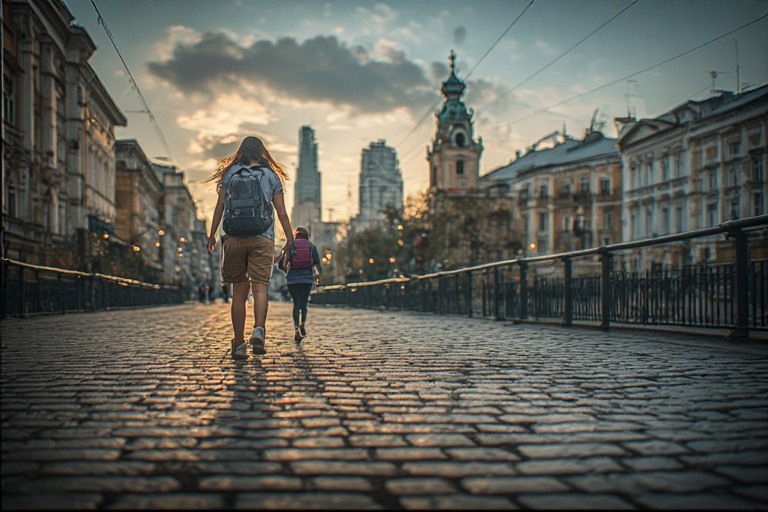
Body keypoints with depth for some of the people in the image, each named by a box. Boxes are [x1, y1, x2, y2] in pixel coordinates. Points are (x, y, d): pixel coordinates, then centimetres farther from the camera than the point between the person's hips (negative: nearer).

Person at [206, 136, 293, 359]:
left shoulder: (231, 173, 11)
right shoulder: (271, 175, 10)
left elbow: (220, 205, 5)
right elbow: (281, 212, 7)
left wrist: (212, 234, 9)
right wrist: (290, 240, 13)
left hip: (234, 238, 1)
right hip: (262, 238, -1)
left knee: (239, 291, 6)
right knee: (260, 287, -7)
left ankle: (239, 344, 5)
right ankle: (259, 331, -31)